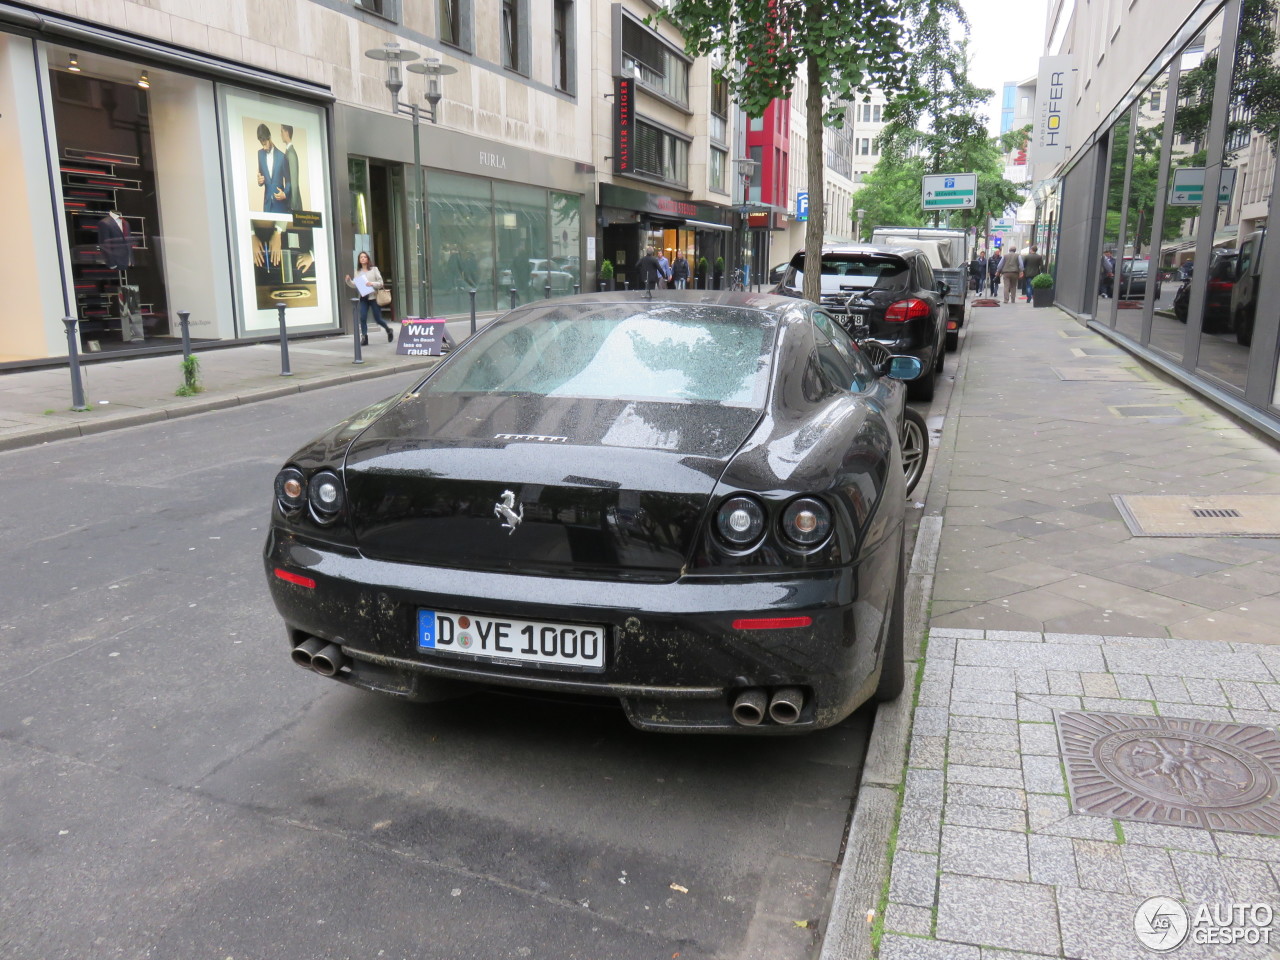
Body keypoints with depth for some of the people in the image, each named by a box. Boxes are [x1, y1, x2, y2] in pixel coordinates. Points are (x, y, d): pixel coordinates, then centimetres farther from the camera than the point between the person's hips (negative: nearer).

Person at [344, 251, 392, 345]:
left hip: (373, 297, -2)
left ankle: (389, 330, 31)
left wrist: (372, 284, -19)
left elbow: (381, 283, -2)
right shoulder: (358, 271, 9)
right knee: (362, 318, -10)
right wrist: (348, 281, -8)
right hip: (363, 298, 3)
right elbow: (355, 285, 9)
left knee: (378, 319, 4)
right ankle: (364, 338, -4)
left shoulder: (374, 269, 2)